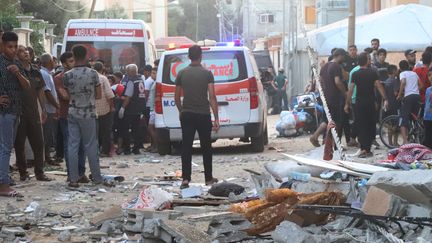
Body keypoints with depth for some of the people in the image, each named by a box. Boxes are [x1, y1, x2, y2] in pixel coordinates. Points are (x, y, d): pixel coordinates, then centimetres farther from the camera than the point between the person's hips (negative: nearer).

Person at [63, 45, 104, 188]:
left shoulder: (67, 75, -3)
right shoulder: (93, 74, -6)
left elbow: (67, 96, 2)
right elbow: (99, 95, -1)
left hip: (73, 113, 1)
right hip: (88, 114, -1)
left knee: (72, 146, 3)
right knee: (91, 146, 6)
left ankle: (73, 179, 0)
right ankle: (96, 177, 13)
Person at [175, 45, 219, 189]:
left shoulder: (182, 74, 2)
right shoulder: (207, 74, -4)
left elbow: (177, 97, 8)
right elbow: (212, 97, -9)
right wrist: (216, 118, -6)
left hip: (187, 115, 1)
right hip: (203, 115, -1)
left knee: (186, 147, 1)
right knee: (206, 147, 10)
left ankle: (185, 179, -9)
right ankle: (209, 178, 16)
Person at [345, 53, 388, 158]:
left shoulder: (355, 74, -3)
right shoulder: (373, 73, -1)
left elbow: (350, 90, -6)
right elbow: (379, 86, -8)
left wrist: (347, 103, -1)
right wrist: (385, 99, -7)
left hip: (359, 103, -1)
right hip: (371, 103, 1)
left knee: (361, 126, 2)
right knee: (370, 126, 10)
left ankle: (363, 149, -9)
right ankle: (368, 149, 10)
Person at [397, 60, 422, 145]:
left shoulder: (402, 74, 4)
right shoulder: (414, 73, 22)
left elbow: (403, 82, -15)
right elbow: (420, 85, 18)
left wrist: (399, 95, -8)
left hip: (408, 96, -6)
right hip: (417, 96, 6)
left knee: (403, 119, -7)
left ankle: (405, 141, -22)